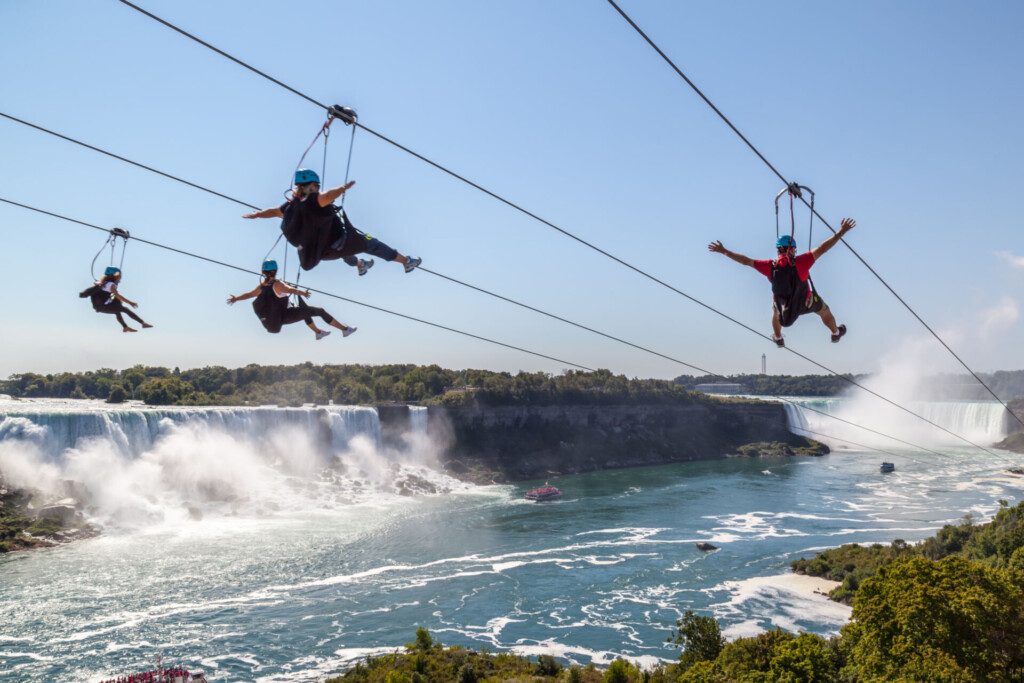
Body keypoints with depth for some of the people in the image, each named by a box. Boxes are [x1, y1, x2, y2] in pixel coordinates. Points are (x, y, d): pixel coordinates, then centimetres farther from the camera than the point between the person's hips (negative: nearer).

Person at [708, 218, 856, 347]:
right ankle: (836, 333, 56)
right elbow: (822, 248, -34)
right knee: (824, 310, 30)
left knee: (776, 311, 38)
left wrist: (724, 251, -12)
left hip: (783, 303, 2)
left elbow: (746, 260, -20)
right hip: (806, 302, -1)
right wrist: (841, 232, -30)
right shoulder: (800, 262, -33)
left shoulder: (770, 266, -25)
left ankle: (778, 339, 58)